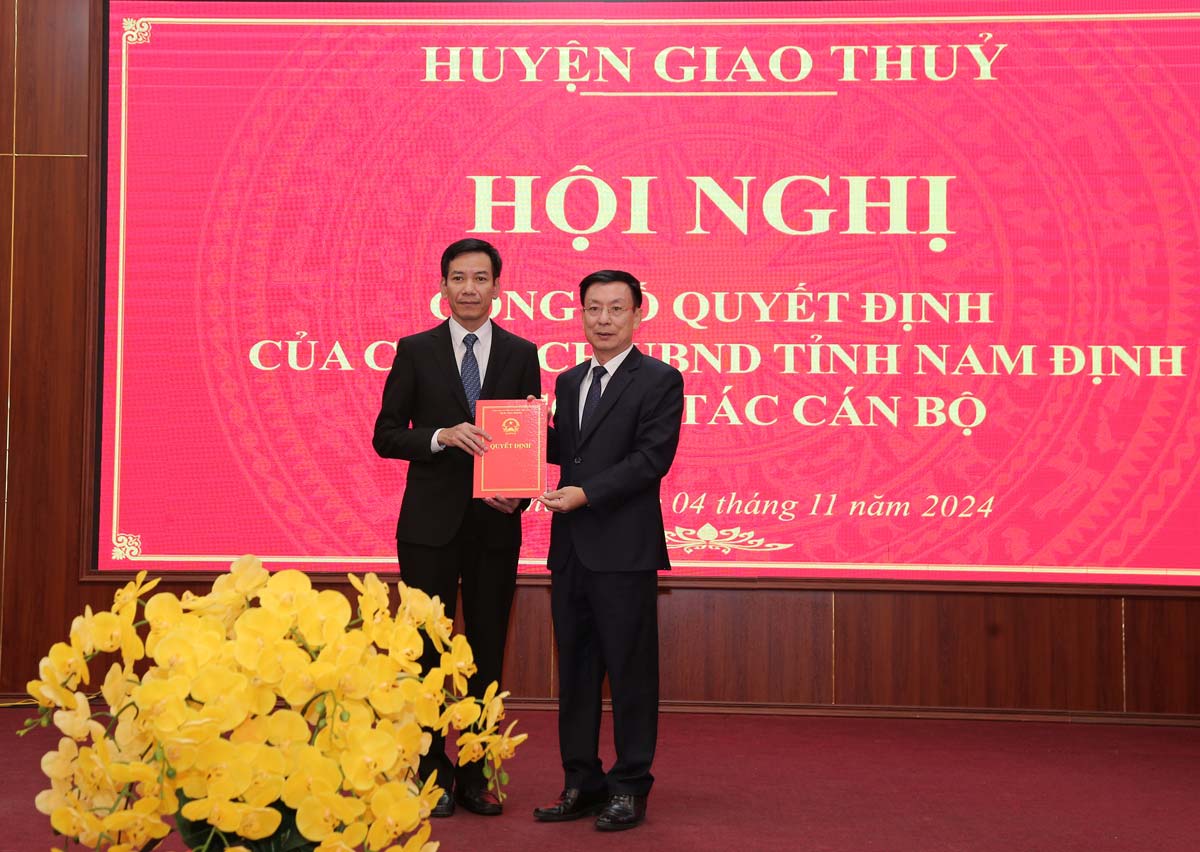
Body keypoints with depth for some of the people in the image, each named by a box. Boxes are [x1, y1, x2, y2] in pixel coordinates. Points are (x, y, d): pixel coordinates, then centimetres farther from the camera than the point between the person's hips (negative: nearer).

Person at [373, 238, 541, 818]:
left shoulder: (521, 354, 6)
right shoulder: (416, 351, 2)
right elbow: (385, 435, -1)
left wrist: (520, 492, -12)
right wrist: (442, 436, -18)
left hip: (496, 526, 1)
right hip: (431, 525, -1)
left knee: (487, 654, 8)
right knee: (430, 650, 4)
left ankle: (475, 775, 18)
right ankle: (432, 774, 15)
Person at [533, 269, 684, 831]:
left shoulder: (660, 380, -5)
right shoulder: (569, 381, 16)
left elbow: (652, 458, -14)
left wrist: (585, 493, -20)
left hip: (625, 548, -7)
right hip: (570, 547, 7)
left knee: (630, 671, 1)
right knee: (575, 670, 11)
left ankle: (630, 787, 12)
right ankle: (582, 783, 22)